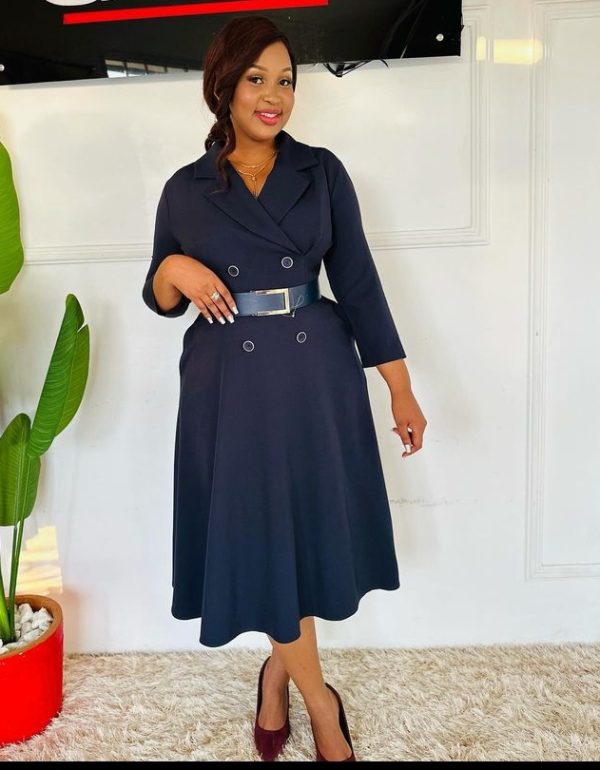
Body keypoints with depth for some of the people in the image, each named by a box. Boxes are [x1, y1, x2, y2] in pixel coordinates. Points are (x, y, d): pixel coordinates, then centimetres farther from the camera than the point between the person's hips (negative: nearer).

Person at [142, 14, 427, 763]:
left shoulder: (322, 171, 3)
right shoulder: (185, 189, 3)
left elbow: (358, 282, 0)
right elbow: (159, 298, 10)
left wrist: (400, 389, -3)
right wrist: (174, 269, -14)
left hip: (315, 373, 1)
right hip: (230, 383, 0)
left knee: (308, 529, 10)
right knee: (260, 535, 4)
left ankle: (278, 671, 37)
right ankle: (318, 700, 25)